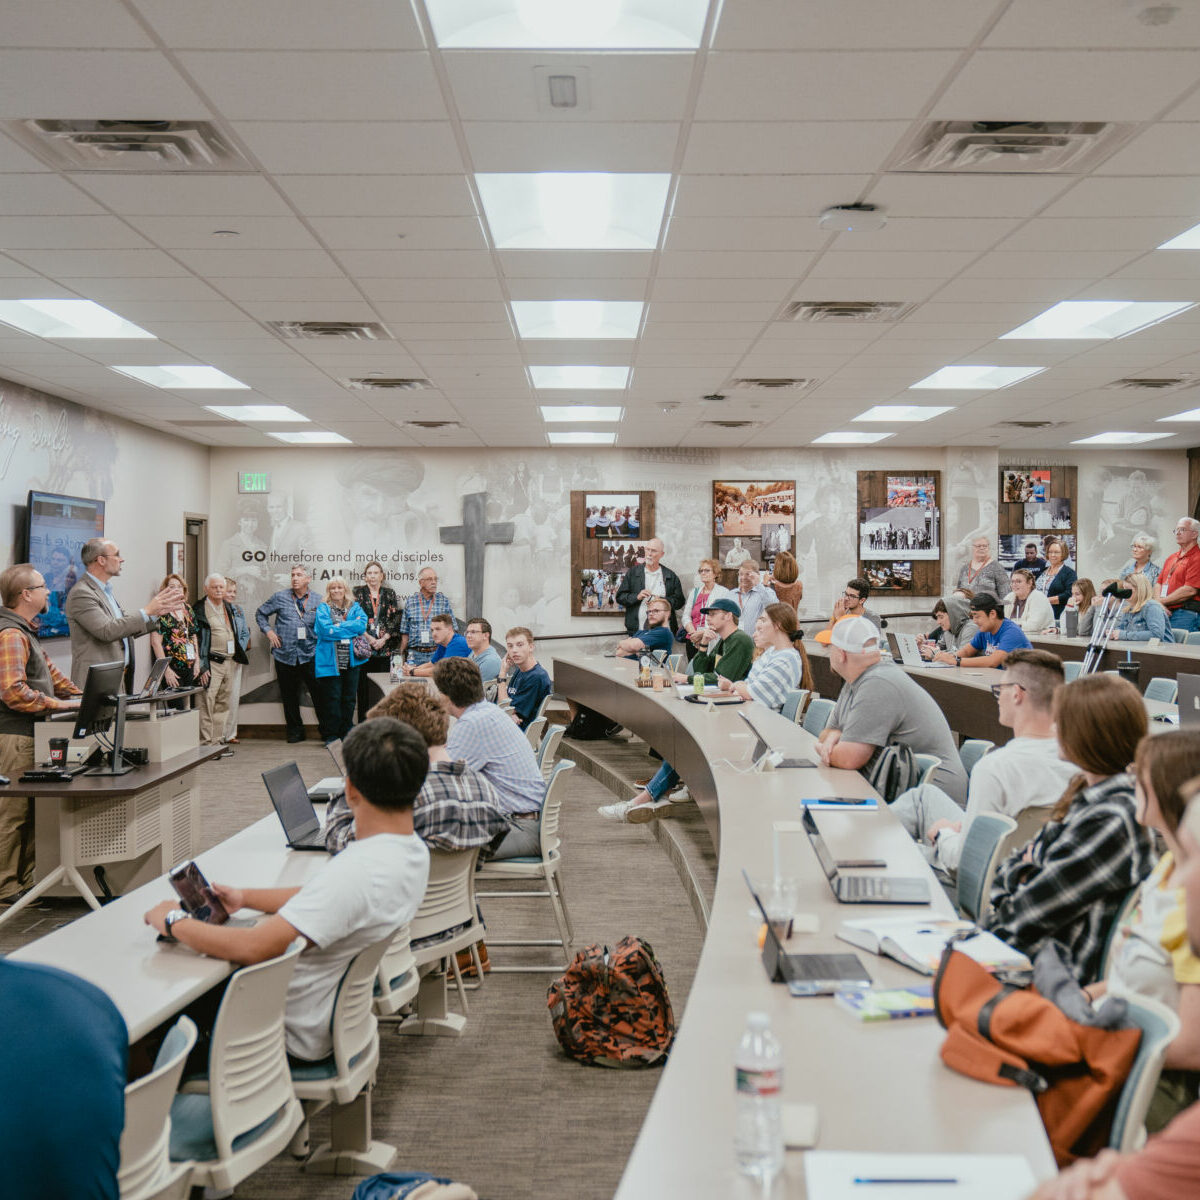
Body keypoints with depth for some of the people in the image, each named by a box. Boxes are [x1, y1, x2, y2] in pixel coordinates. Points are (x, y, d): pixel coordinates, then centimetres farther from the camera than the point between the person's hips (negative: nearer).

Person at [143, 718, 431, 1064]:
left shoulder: (357, 871, -33)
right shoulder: (414, 851, -3)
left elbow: (252, 948, -34)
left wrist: (174, 922, -18)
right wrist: (245, 897, 10)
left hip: (300, 1037, -9)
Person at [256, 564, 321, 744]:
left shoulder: (317, 601, 6)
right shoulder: (280, 597, 5)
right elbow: (260, 613, 17)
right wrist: (268, 631, 5)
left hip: (309, 655, -1)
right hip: (285, 654, 1)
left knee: (318, 693, -7)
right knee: (289, 695, 8)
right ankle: (295, 731, 20)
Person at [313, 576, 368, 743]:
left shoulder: (355, 607, 13)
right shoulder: (323, 609, 5)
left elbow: (362, 626, -4)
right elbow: (326, 630, -11)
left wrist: (339, 626, -10)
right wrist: (351, 627, -8)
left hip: (351, 659, 3)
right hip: (330, 660, -3)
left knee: (349, 698, 6)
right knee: (332, 698, -4)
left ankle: (347, 734, 14)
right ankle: (331, 735, 3)